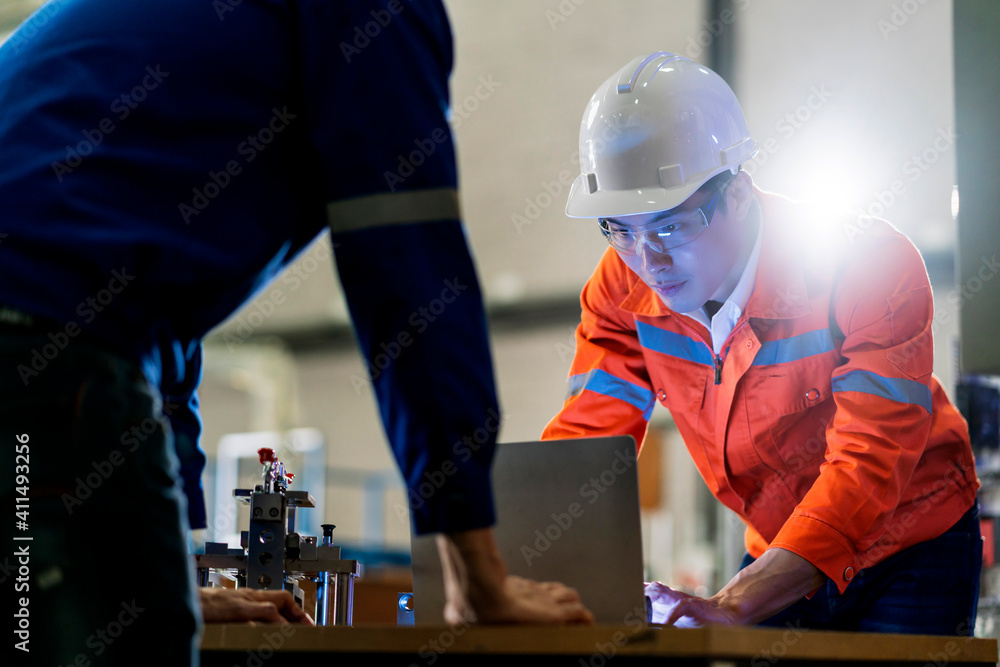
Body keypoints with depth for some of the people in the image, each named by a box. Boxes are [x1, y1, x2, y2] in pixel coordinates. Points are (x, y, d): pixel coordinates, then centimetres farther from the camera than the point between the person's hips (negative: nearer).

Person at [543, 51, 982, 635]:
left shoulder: (873, 267, -28)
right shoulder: (625, 286, -12)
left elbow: (868, 461, -35)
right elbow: (587, 434, -12)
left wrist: (732, 609, -47)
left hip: (913, 550, -4)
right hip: (782, 560, 4)